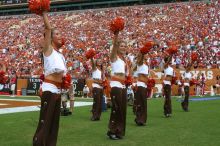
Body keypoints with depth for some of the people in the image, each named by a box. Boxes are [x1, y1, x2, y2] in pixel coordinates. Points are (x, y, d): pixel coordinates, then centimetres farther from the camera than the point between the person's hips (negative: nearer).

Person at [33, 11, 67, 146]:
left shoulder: (61, 55, 18)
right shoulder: (48, 49, -3)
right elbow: (48, 28, -12)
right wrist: (44, 12, -6)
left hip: (58, 91, 8)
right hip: (49, 89, -8)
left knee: (54, 121, 11)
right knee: (45, 121, -9)